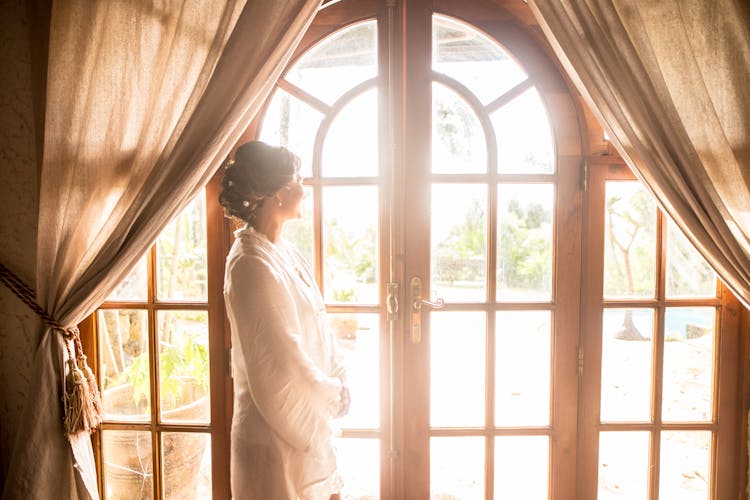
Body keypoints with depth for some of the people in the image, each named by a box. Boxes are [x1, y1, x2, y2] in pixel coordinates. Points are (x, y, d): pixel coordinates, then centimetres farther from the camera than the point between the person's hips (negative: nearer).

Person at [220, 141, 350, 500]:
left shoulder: (285, 252, 5)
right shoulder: (251, 264, -23)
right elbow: (281, 365, -23)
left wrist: (337, 387, 0)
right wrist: (334, 393, -8)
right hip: (279, 437, -8)